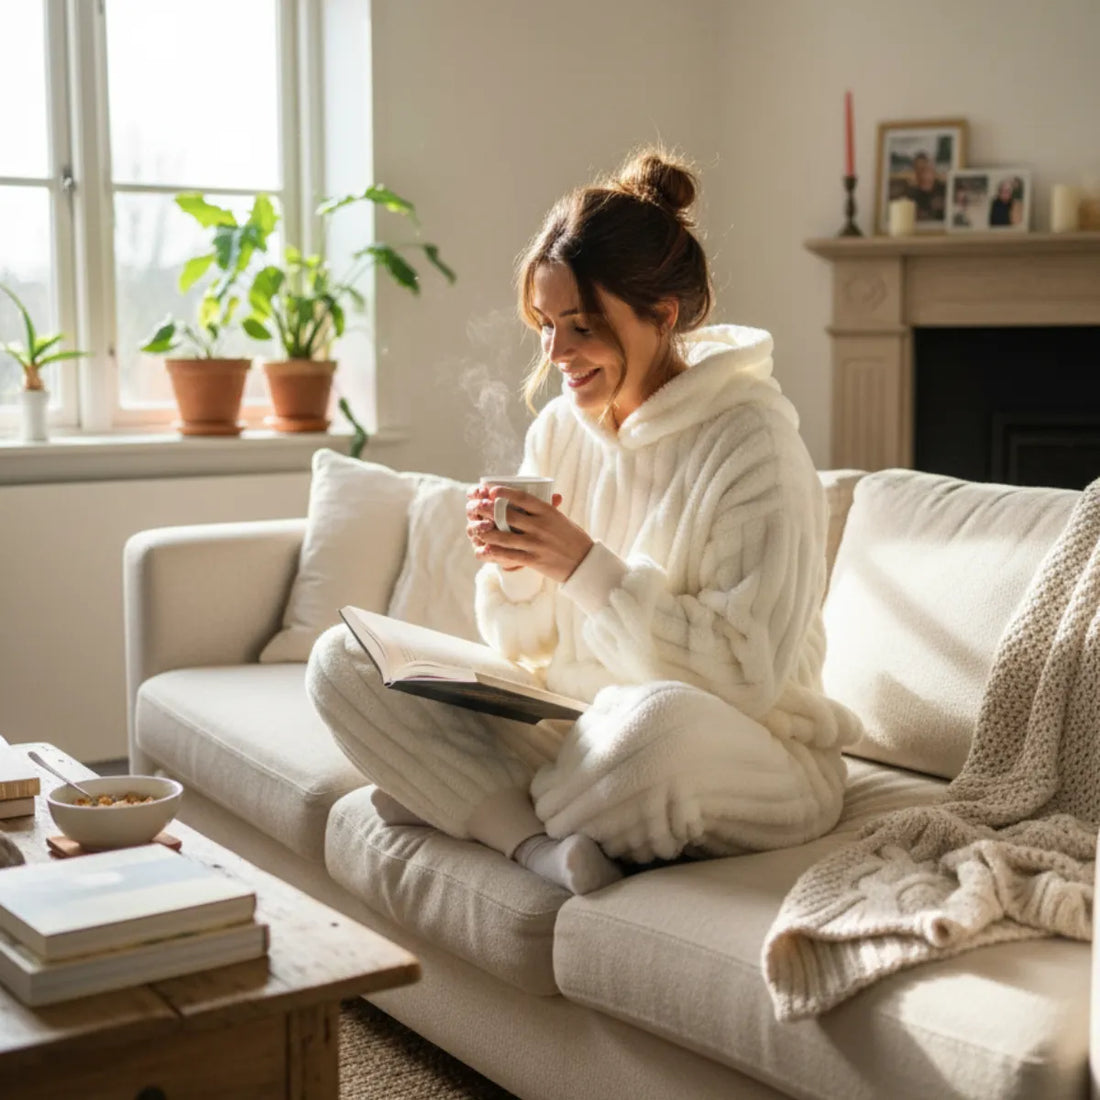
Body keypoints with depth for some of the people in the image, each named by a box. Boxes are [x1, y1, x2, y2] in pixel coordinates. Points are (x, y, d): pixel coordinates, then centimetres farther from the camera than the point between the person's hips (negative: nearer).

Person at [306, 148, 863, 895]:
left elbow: (747, 673, -21)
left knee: (661, 720, -42)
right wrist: (514, 570, -13)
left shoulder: (751, 444, -15)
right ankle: (543, 845, -22)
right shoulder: (559, 431, 5)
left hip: (755, 763, -6)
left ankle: (475, 807, -11)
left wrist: (587, 566, -23)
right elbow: (525, 648, 10)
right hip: (577, 733, 6)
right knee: (343, 658, -6)